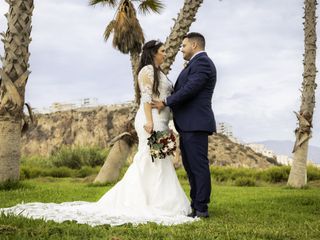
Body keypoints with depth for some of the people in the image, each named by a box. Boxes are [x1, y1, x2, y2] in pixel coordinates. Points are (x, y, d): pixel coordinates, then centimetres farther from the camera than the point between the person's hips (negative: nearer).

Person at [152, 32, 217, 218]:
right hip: (188, 125, 11)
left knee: (199, 166, -7)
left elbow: (189, 89, -18)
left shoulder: (202, 62, -10)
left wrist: (166, 103, -11)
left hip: (196, 125, -11)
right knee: (190, 166, 13)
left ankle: (201, 209, -3)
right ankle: (196, 204, 19)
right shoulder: (197, 63, 22)